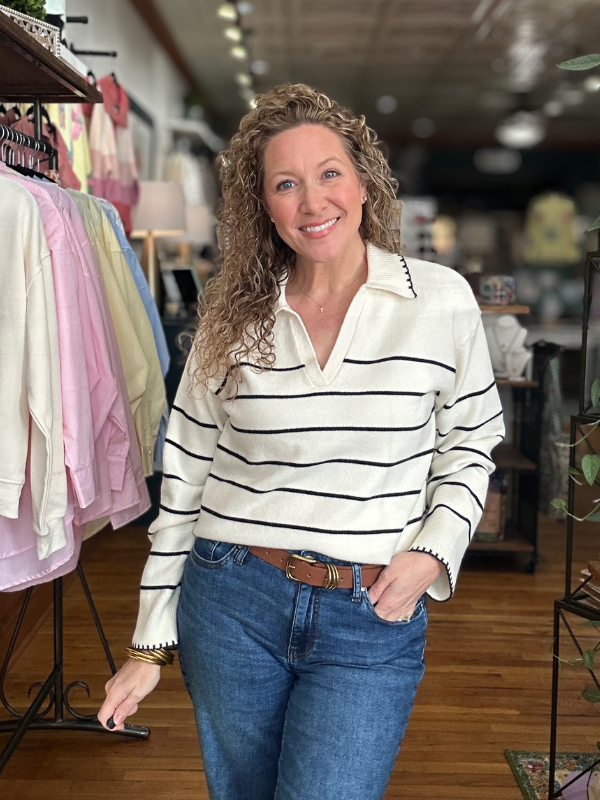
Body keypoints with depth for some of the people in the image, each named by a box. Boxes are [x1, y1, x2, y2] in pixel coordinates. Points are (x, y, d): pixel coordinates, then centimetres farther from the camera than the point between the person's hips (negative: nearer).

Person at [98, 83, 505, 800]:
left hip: (373, 618, -1)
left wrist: (432, 553, -9)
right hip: (231, 603, 2)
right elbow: (185, 472, 2)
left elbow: (468, 442, 8)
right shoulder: (233, 316, -1)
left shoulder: (442, 301, -5)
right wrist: (149, 645, 4)